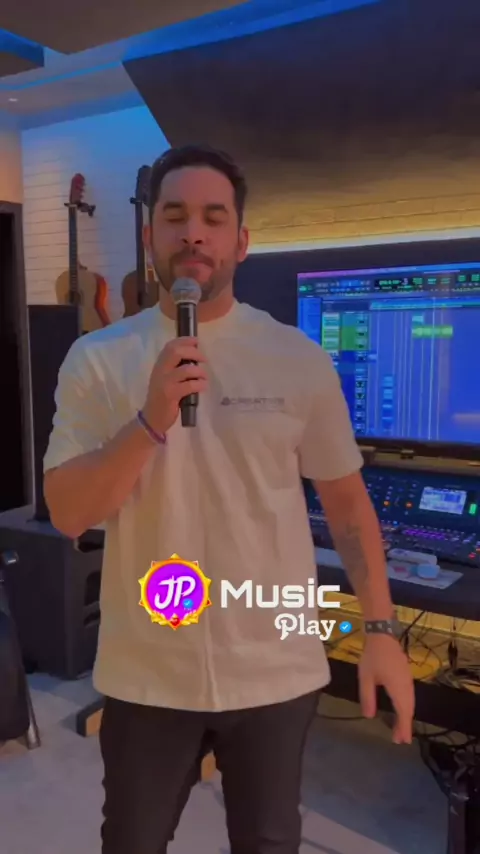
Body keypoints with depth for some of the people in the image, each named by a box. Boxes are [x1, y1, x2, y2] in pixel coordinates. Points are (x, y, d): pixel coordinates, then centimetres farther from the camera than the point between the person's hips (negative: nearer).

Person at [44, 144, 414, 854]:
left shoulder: (300, 360, -6)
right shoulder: (97, 360, -5)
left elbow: (347, 502, 1)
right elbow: (68, 514, -10)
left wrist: (381, 628, -3)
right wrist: (152, 422, -23)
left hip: (277, 672, 0)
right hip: (147, 674, 1)